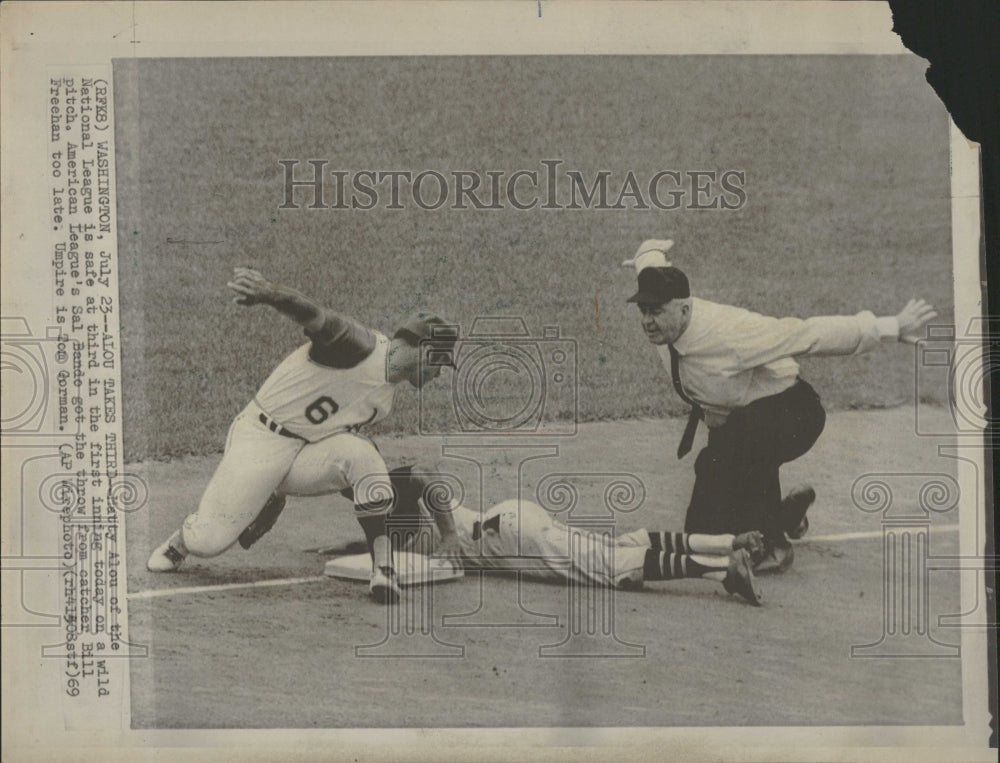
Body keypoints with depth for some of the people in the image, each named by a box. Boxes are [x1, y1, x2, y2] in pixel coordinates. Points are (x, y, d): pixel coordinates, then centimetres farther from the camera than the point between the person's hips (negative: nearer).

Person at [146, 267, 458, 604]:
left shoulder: (384, 401, 8)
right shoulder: (362, 346, -16)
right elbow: (316, 318, -33)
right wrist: (269, 292, -52)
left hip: (307, 455, 6)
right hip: (259, 437, -6)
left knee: (360, 453, -25)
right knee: (208, 542, -10)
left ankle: (383, 569, -22)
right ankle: (184, 538, 28)